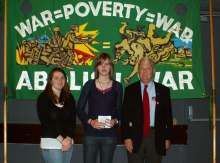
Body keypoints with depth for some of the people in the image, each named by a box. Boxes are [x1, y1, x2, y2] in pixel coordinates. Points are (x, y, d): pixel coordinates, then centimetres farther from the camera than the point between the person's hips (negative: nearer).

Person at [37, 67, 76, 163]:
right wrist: (62, 140, -12)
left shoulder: (69, 98, 11)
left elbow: (72, 121, 7)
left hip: (68, 143, 4)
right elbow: (45, 122, -8)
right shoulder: (43, 98, -2)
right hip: (51, 144, -4)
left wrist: (69, 139, -9)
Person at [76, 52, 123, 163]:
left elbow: (119, 110, 10)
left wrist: (115, 120, -10)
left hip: (110, 134, 1)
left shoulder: (117, 86, 6)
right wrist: (90, 121, -11)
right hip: (91, 133, -1)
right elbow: (79, 109, 4)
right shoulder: (89, 85, 3)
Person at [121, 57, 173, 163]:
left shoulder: (163, 90, 6)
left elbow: (168, 115, 7)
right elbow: (125, 115, 1)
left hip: (156, 137, 1)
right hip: (135, 135, 0)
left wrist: (167, 138, 2)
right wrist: (126, 137, -6)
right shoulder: (130, 90, 5)